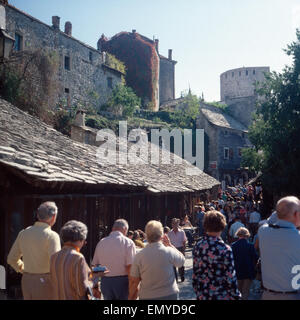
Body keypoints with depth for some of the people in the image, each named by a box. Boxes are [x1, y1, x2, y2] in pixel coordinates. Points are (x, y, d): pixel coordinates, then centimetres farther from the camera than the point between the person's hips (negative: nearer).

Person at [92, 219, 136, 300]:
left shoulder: (101, 242, 5)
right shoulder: (128, 242, -8)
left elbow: (95, 265, 8)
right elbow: (130, 267, -15)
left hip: (105, 282, 4)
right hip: (122, 281, -4)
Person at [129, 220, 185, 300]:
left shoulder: (139, 256, -13)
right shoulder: (169, 252, -15)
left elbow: (133, 281, -7)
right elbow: (181, 261, 7)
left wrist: (131, 297, 10)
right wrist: (169, 244, 6)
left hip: (147, 296, 0)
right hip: (169, 294, 0)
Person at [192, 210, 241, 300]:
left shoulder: (197, 247, -4)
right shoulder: (225, 249, -19)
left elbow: (195, 273, 4)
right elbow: (230, 278, -15)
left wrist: (197, 291, 15)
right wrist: (236, 296, -3)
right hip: (221, 296, -5)